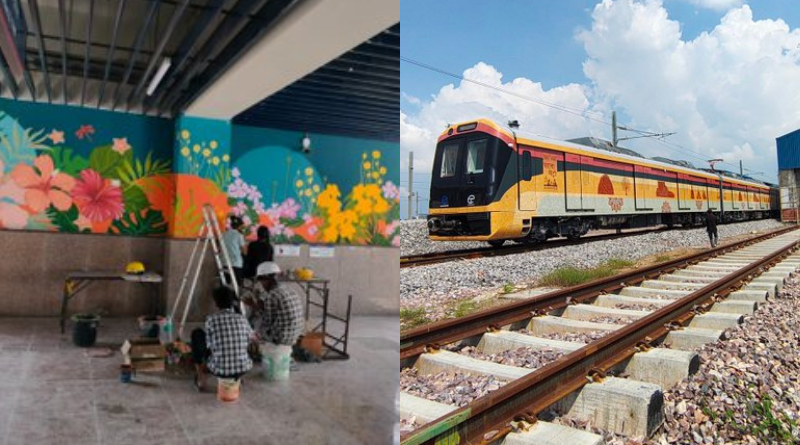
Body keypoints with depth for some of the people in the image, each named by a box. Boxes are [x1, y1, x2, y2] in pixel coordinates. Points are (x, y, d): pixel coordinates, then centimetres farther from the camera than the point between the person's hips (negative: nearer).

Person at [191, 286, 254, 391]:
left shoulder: (211, 319, -8)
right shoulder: (242, 319, 0)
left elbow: (209, 346, -1)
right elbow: (250, 338, 17)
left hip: (219, 370, -3)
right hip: (243, 369, 3)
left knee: (197, 333, 16)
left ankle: (201, 377, 25)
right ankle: (237, 378, 31)